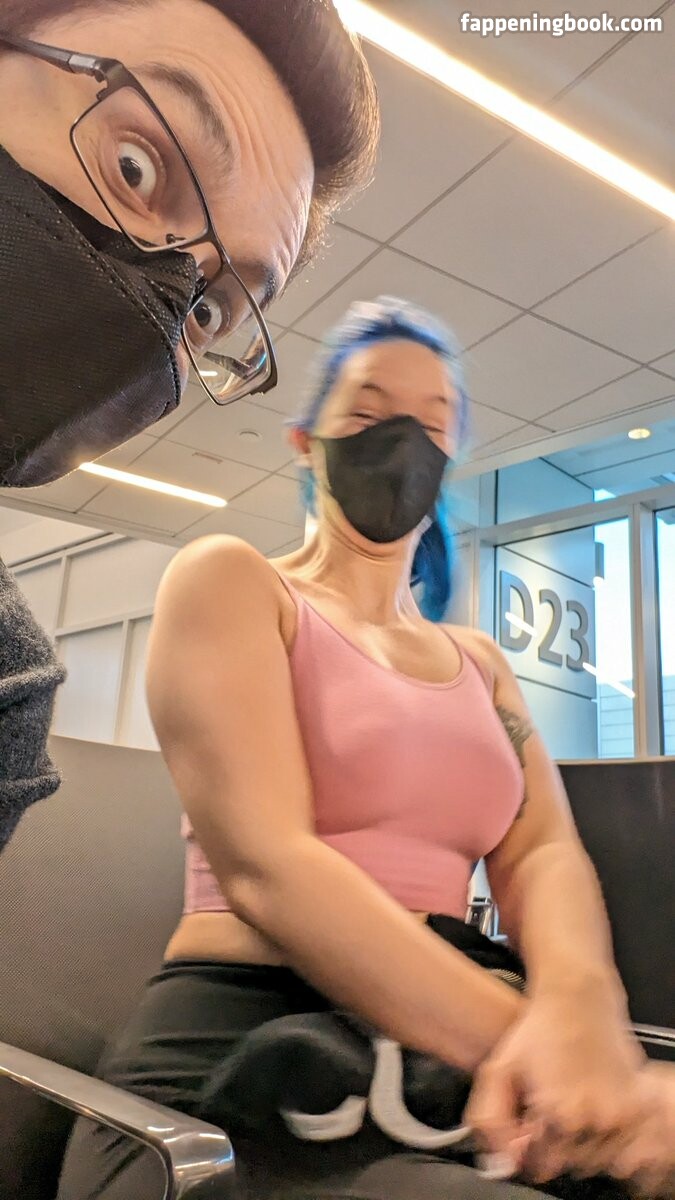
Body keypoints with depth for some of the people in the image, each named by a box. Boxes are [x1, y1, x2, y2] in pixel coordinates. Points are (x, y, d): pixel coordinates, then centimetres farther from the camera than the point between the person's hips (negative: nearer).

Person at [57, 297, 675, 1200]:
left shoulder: (478, 660, 17)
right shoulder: (229, 580, 0)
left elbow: (543, 853, 2)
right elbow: (264, 864, -14)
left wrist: (579, 1005, -22)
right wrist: (522, 1034, -24)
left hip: (455, 1046, 6)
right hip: (244, 1033, -5)